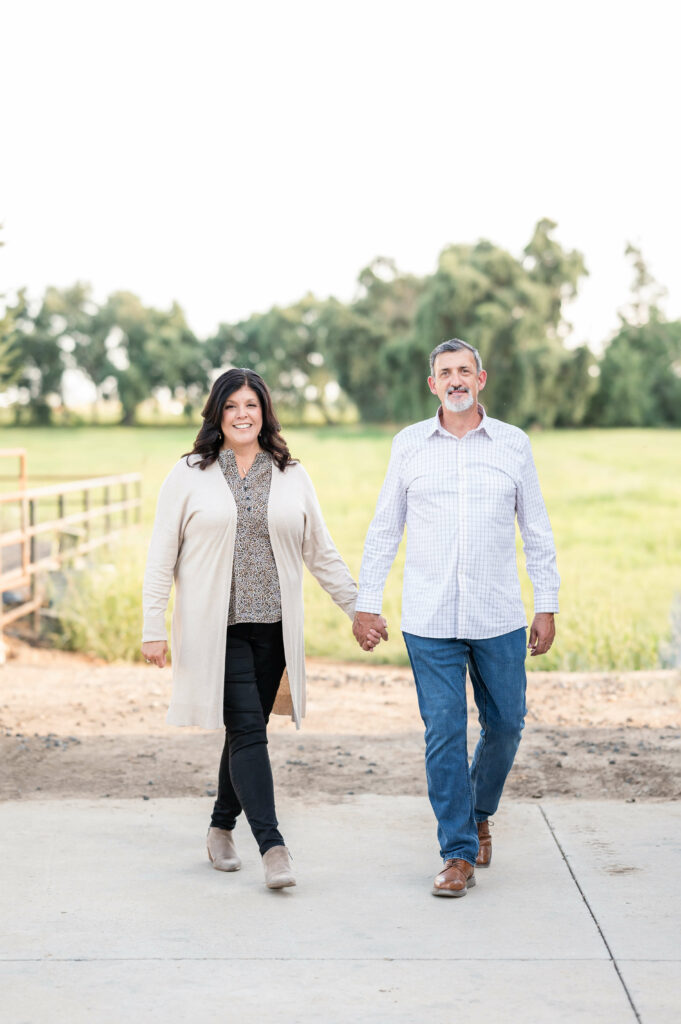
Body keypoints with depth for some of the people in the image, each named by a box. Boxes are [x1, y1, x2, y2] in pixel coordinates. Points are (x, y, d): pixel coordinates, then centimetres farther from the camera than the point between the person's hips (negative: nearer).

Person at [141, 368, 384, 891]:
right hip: (216, 626, -3)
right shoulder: (190, 475, 1)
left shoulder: (291, 476, 9)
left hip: (273, 626, 3)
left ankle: (222, 828, 28)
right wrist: (154, 628, -4)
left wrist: (361, 610, 9)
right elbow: (162, 556, 1)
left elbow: (322, 553, 13)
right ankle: (272, 846, -11)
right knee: (248, 729, -11)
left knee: (246, 730, 10)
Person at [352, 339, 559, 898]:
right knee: (444, 733, -2)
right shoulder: (409, 444, 4)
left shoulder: (514, 444, 4)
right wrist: (366, 603, 5)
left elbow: (537, 531, 8)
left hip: (499, 619, 1)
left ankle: (479, 812, 35)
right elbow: (384, 529, 8)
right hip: (429, 621, -1)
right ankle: (459, 853, 8)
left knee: (505, 724, 8)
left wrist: (548, 606, 4)